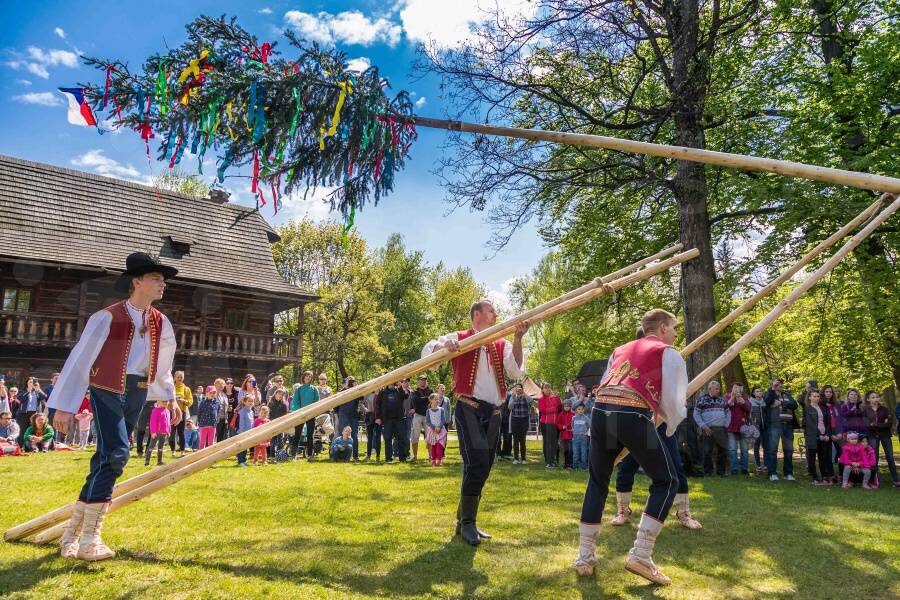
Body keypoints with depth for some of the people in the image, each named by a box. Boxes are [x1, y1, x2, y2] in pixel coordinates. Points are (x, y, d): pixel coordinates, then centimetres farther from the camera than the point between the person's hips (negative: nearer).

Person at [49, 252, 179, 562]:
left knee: (106, 459, 9)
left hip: (138, 393, 6)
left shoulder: (160, 323, 6)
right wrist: (64, 405, -13)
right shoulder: (107, 318, -12)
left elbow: (162, 365, 21)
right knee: (115, 454, -20)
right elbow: (79, 359, -11)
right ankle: (89, 539, -10)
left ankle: (73, 530, 24)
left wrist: (170, 399, 21)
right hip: (108, 391, -6)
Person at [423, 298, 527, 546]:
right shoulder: (460, 338, 4)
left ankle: (463, 519, 26)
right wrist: (444, 345, -29)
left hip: (493, 413, 6)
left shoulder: (502, 345, 15)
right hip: (469, 409, -6)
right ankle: (468, 523, -1)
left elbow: (516, 371, 0)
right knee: (477, 464, -16)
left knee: (483, 468, 10)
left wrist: (517, 339, -11)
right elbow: (428, 351, -6)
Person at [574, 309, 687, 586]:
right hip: (634, 416, -5)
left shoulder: (619, 350, 30)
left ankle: (585, 557, 22)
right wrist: (671, 427, 26)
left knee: (597, 483, 20)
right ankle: (640, 555, 6)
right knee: (666, 481, 13)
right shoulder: (669, 354, 13)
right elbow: (673, 402, 6)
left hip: (600, 411, 6)